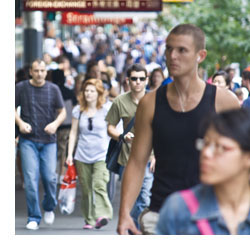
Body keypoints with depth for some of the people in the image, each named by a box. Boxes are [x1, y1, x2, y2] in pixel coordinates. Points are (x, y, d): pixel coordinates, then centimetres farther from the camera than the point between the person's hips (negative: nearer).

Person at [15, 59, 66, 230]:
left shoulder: (53, 89, 4)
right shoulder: (21, 88, 1)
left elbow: (62, 112, 8)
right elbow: (13, 109, 7)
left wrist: (55, 123, -11)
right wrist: (20, 122, -11)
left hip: (48, 140, 1)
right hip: (28, 140, -1)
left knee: (50, 177, -4)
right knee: (31, 179, -7)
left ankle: (49, 208, 24)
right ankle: (34, 217, 2)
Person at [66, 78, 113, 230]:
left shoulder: (106, 111, 3)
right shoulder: (78, 111, 9)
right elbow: (73, 132, 13)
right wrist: (70, 154, 7)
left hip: (101, 155, -3)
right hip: (82, 155, 3)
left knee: (99, 185, -20)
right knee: (86, 189, 4)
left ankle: (102, 215, -28)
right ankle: (90, 220, 12)